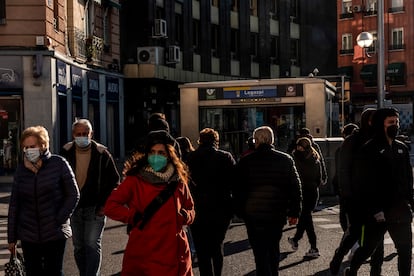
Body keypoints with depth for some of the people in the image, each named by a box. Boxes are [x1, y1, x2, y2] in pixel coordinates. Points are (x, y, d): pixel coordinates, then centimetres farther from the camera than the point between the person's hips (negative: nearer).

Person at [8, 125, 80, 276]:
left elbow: (73, 195, -2)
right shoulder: (21, 170, 5)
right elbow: (14, 205, 9)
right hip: (28, 236, 3)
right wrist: (11, 238, 9)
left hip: (55, 235, -3)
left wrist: (59, 220, -10)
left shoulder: (59, 164, -5)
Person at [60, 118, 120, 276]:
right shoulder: (66, 153, -1)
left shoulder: (102, 154, -8)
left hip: (95, 208, -3)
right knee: (78, 247, 13)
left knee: (93, 246, -9)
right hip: (73, 208, 4)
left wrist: (105, 205, -8)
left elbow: (114, 180, -2)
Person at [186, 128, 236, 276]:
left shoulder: (191, 158, -5)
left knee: (202, 251, 5)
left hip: (198, 212, -2)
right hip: (222, 211, 2)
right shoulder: (226, 157, -4)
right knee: (218, 245, 21)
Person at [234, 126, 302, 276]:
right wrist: (294, 212, 7)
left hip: (254, 215, -3)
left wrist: (240, 211, 8)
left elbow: (238, 190, -2)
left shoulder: (245, 161, -6)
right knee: (274, 247, 22)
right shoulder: (286, 160, 0)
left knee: (260, 252, 1)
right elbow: (295, 188, 1)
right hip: (278, 214, 3)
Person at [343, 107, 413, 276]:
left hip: (400, 210, 6)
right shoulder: (370, 149, -9)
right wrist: (376, 210, -18)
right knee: (368, 247, 7)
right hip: (377, 212, -5)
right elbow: (368, 183, -14)